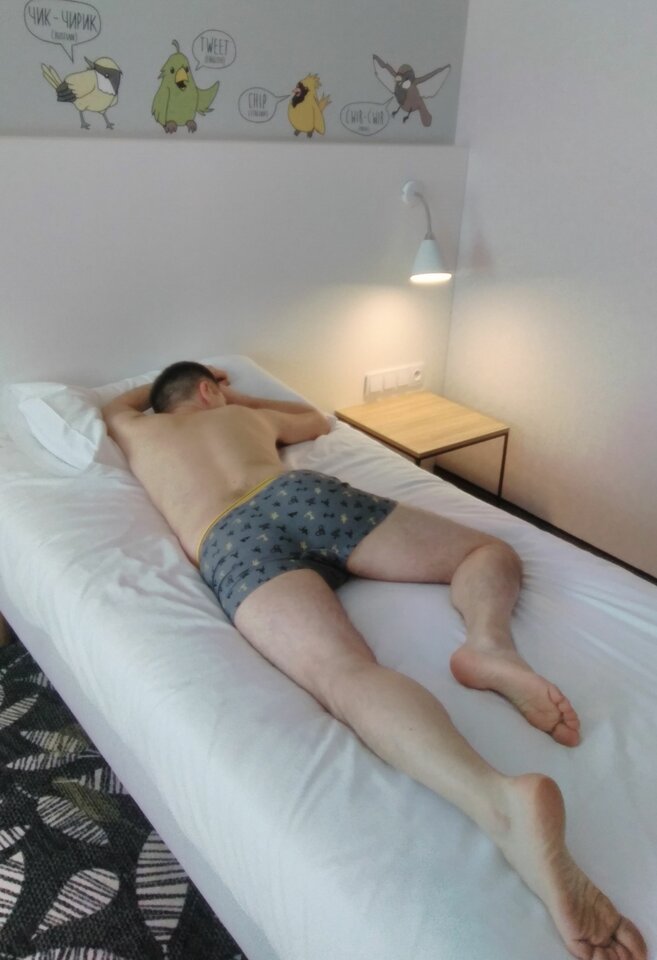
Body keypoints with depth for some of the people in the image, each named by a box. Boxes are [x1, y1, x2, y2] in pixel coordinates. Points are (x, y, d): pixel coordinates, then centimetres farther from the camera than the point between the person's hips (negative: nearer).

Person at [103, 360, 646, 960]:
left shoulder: (139, 431, 37)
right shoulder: (247, 415, 37)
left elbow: (114, 406, 62)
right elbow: (317, 420, 57)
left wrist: (159, 385, 74)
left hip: (231, 542, -1)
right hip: (302, 493, 2)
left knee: (348, 673, -28)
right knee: (490, 551, 13)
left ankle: (501, 798, -56)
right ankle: (490, 644, -21)